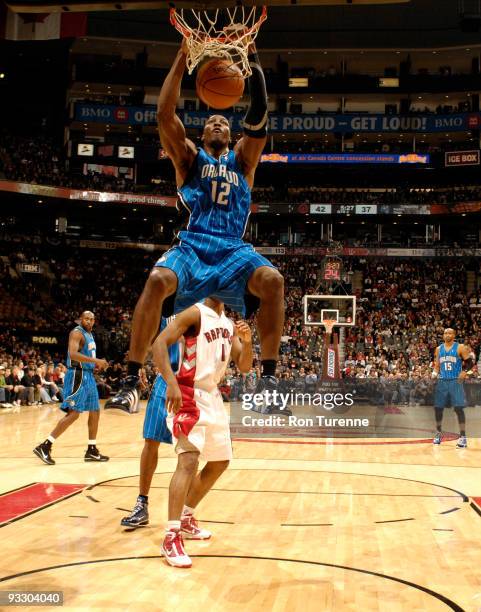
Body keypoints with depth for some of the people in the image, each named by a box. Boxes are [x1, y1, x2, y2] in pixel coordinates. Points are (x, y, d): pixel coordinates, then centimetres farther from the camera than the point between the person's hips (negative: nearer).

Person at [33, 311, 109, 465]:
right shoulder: (77, 333, -12)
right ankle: (44, 446, -12)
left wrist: (97, 364, 11)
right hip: (78, 376, -10)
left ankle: (92, 450, 18)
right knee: (74, 413, -14)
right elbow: (73, 354, -27)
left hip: (88, 376, 10)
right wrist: (96, 361, -27)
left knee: (95, 412, 11)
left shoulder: (90, 335, 17)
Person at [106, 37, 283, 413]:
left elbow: (259, 112, 7)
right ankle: (131, 380, -28)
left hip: (234, 248, 1)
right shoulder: (189, 157, 19)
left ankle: (269, 377, -26)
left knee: (272, 280, -31)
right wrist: (182, 59, 0)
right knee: (158, 280, -33)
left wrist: (253, 61, 2)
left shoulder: (243, 158, 21)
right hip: (193, 244, -1)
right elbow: (165, 114, 4)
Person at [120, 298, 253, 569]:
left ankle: (186, 518, 28)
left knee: (220, 462, 14)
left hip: (212, 395, 9)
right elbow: (159, 343, -21)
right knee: (190, 459, -20)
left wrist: (247, 341, -10)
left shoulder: (229, 325, 12)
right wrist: (172, 382, -32)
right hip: (186, 393, -8)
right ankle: (172, 537, -18)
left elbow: (244, 367, 10)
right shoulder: (194, 313, -10)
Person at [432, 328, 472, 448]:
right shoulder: (438, 349, 10)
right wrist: (434, 373, -1)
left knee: (459, 408, -11)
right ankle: (438, 433, 24)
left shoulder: (460, 347, -3)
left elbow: (470, 361, -4)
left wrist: (465, 371, -21)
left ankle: (463, 437, -7)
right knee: (438, 408, 6)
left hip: (455, 381, -4)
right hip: (442, 381, 4)